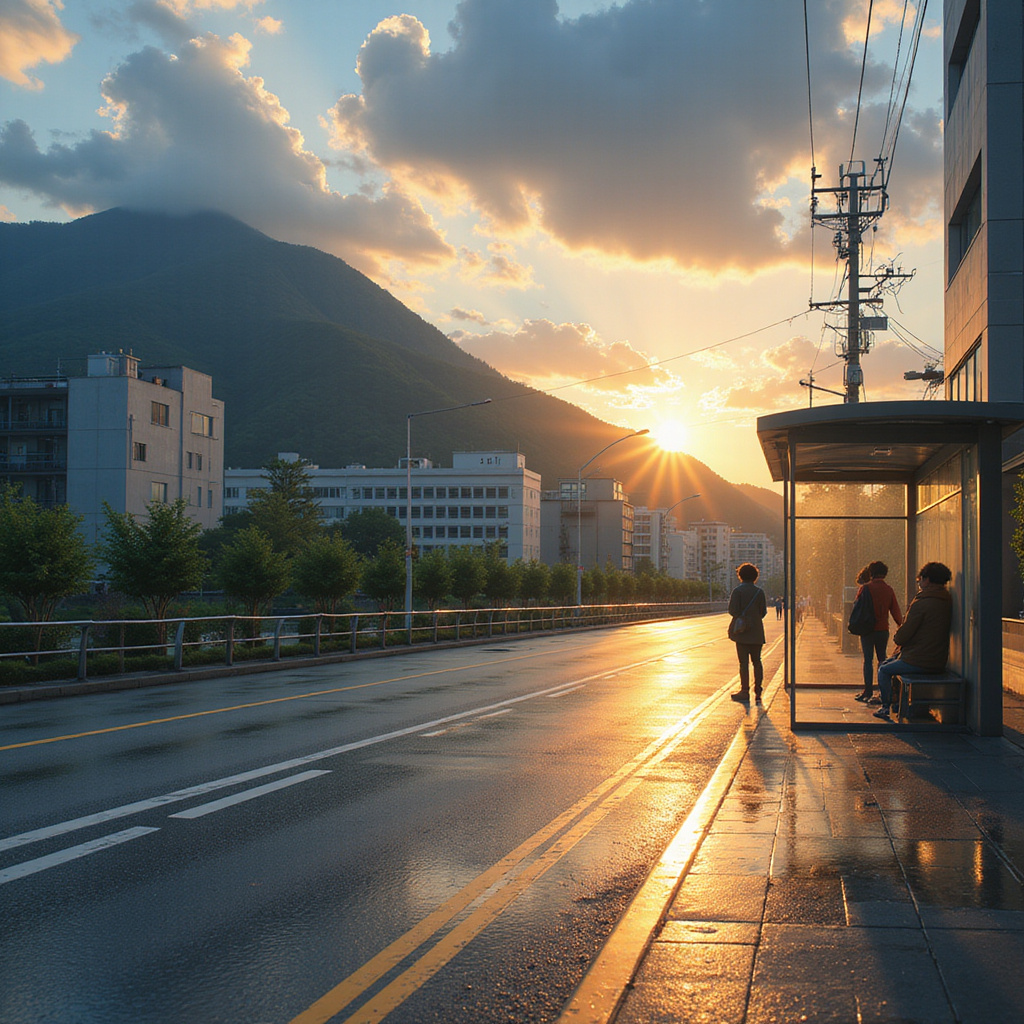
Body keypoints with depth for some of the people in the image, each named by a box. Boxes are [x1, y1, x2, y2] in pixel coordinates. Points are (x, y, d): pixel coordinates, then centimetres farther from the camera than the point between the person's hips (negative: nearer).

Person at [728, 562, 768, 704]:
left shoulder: (738, 591, -7)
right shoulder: (759, 591, 3)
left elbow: (733, 610, -14)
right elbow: (763, 611, 2)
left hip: (742, 632, -3)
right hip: (756, 632, 3)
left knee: (744, 662, -1)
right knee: (756, 661, 10)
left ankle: (745, 692, 0)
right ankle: (758, 691, 11)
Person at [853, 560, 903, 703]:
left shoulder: (866, 588, -8)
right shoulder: (889, 590, 2)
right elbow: (895, 611, 8)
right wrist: (901, 625, 22)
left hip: (868, 629, -3)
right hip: (883, 630, 3)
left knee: (868, 660, -1)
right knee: (882, 659, 12)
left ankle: (867, 691, -2)